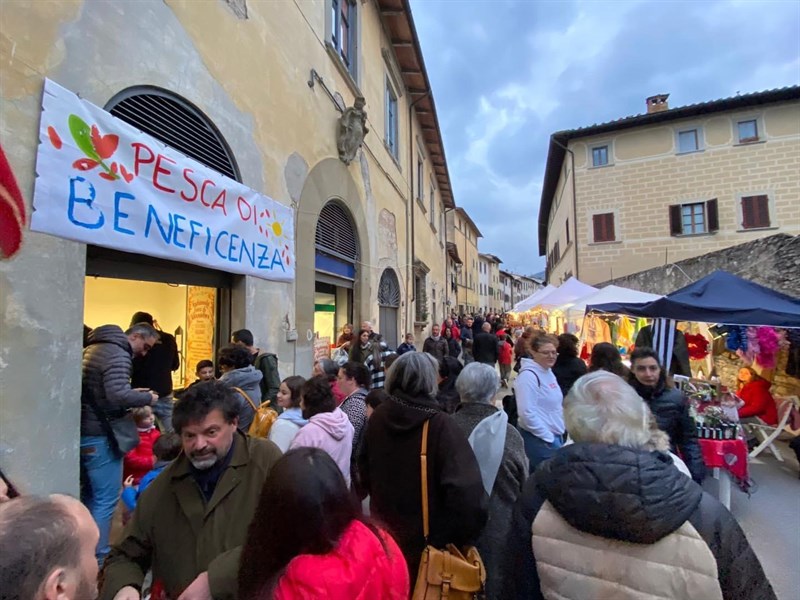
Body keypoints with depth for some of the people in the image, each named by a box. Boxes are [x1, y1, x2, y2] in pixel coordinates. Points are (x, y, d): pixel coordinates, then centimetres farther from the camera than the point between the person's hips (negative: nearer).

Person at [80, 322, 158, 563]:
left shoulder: (92, 349, 12)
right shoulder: (118, 354, -18)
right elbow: (118, 396, -29)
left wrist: (134, 393, 10)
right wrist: (147, 398, -12)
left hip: (83, 432, 10)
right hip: (100, 436, -10)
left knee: (89, 495, 21)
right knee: (106, 500, 1)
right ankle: (98, 558, 11)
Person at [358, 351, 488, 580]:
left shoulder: (378, 417, -8)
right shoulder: (439, 424, -26)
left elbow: (364, 471, 6)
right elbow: (465, 490, -31)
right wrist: (463, 537, -14)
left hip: (384, 533, 5)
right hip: (427, 540, -4)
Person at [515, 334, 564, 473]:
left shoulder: (548, 372, 9)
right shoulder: (528, 375, -20)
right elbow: (527, 413, -24)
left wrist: (557, 434, 12)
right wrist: (548, 437, -17)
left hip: (555, 435, 8)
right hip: (540, 438, -8)